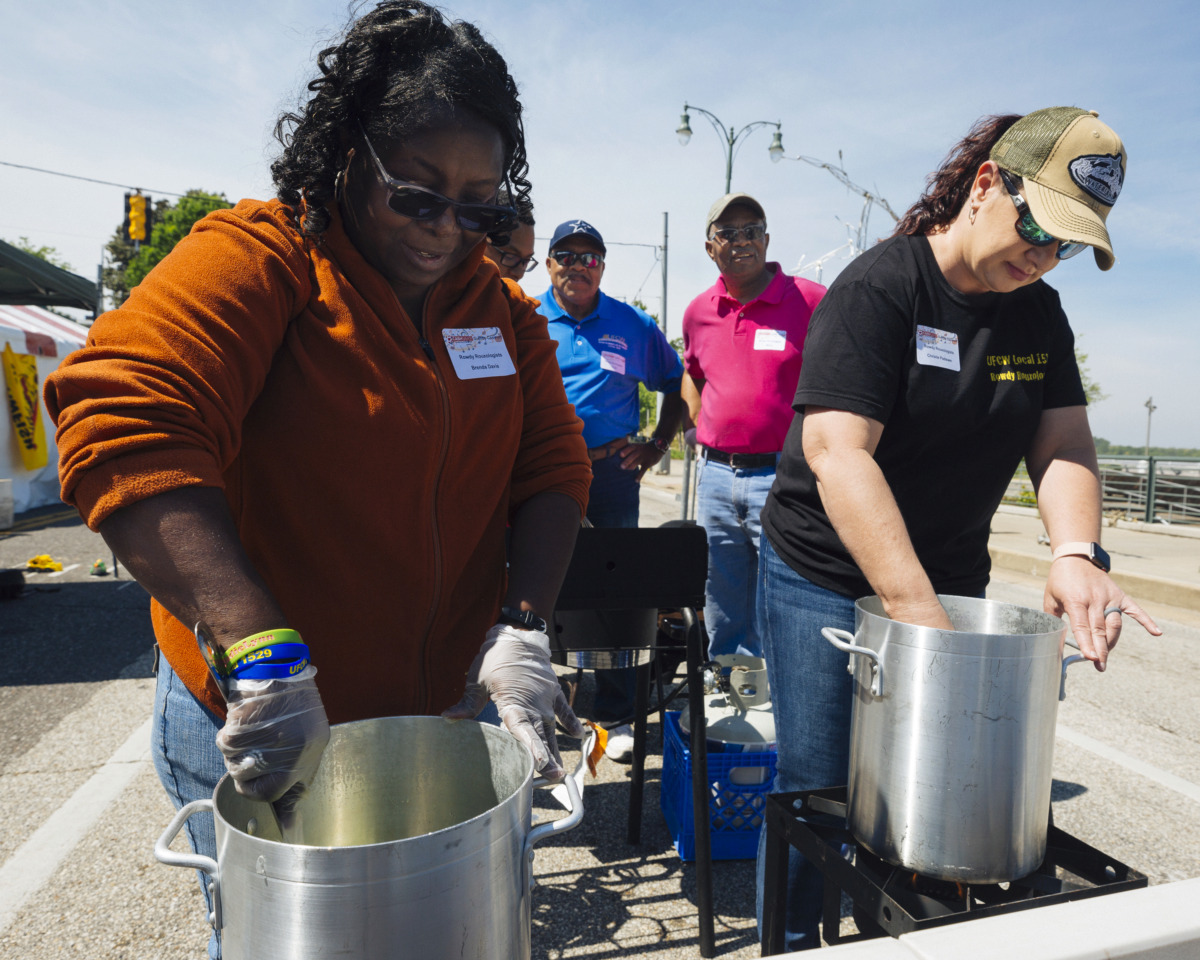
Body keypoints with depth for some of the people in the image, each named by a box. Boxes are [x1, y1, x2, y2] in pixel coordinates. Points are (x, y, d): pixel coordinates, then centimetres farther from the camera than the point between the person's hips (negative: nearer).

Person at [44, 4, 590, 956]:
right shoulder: (258, 259, -14)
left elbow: (553, 468, -1)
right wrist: (263, 653, -38)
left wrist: (523, 627, -17)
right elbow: (126, 423, -29)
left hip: (452, 710, 5)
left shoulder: (505, 311, 3)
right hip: (255, 734, -4)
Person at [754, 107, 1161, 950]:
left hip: (951, 583, 6)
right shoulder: (877, 289, -16)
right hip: (826, 582, -5)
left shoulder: (1040, 313, 6)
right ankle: (794, 942, 26)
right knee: (818, 791, 2)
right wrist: (920, 614, -34)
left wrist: (1077, 551, -23)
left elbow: (1064, 441, -2)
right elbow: (837, 451, -28)